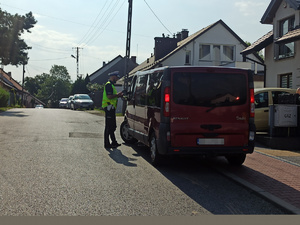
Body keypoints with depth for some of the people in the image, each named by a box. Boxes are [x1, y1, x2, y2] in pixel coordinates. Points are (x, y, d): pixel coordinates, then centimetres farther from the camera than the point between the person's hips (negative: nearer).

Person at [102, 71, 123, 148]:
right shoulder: (108, 85, -12)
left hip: (111, 108, 11)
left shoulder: (111, 85, 21)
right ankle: (107, 144, -3)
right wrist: (117, 95, -10)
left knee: (113, 126, 14)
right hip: (109, 107, -11)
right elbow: (109, 96, -22)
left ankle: (114, 142, 21)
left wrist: (118, 95, 12)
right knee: (109, 126, -7)